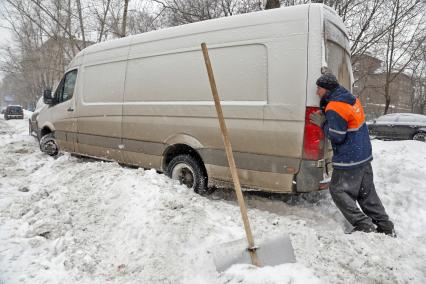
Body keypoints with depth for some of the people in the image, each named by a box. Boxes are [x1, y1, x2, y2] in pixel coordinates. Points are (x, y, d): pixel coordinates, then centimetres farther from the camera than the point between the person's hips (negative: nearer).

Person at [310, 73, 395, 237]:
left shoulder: (335, 108, -21)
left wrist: (322, 124, -6)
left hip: (349, 160, -10)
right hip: (364, 155, 10)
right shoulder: (351, 99, 9)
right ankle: (386, 228, 23)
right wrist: (325, 116, 6)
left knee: (338, 191, 2)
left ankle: (365, 226, 2)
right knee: (367, 192, 17)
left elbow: (336, 136, -19)